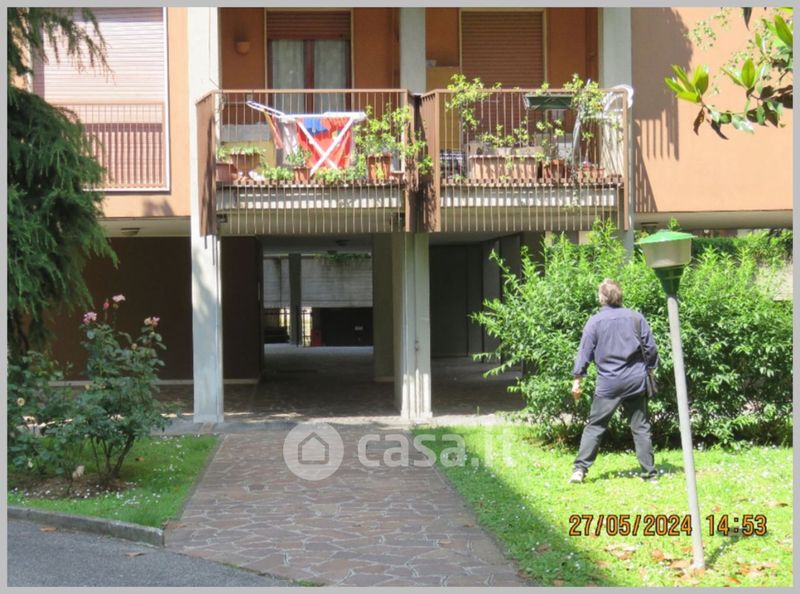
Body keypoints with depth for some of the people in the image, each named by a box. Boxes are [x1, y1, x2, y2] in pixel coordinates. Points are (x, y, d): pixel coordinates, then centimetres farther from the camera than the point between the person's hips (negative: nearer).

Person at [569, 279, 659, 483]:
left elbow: (584, 352, -3)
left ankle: (580, 469, -4)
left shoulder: (594, 322, -3)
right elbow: (651, 348, 6)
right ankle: (649, 472, 9)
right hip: (636, 381, 2)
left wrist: (577, 380, 2)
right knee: (640, 427, 8)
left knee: (594, 426, 4)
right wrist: (649, 370, 20)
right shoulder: (636, 317, 3)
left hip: (608, 384, -2)